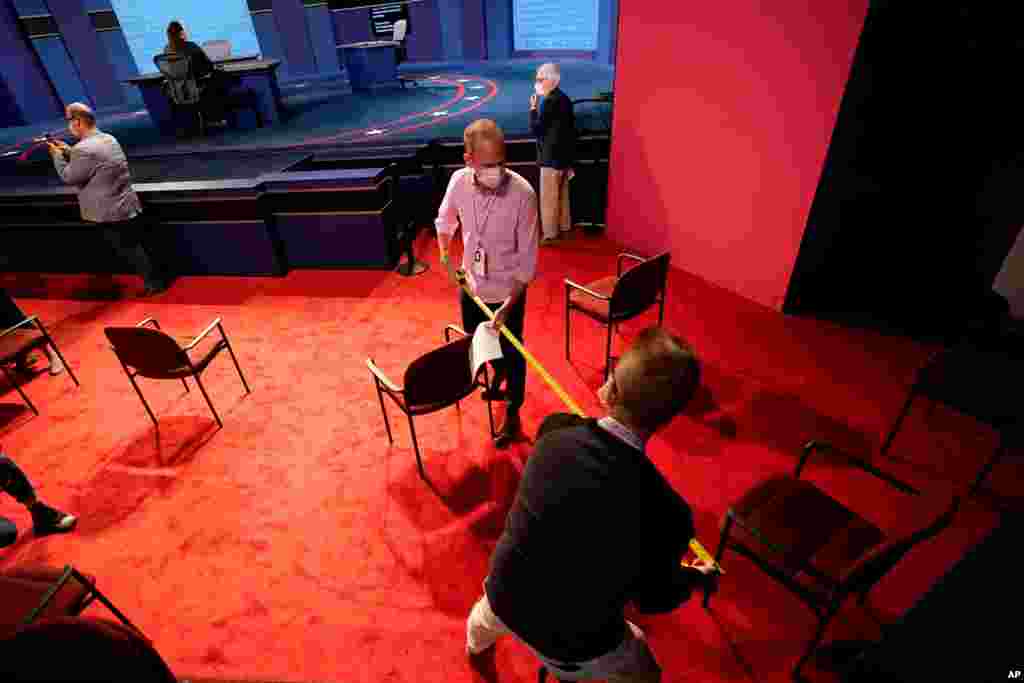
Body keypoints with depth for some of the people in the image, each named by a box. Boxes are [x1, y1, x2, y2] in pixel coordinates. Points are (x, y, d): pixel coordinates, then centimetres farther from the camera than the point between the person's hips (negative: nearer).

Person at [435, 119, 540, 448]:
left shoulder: (523, 194, -25)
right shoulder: (459, 181, -12)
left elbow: (527, 261, -20)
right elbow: (445, 220, 11)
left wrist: (507, 306, -23)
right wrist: (445, 255, 0)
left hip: (507, 292, -4)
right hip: (471, 286, 5)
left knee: (512, 354, 10)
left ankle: (512, 415, 34)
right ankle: (498, 374, 58)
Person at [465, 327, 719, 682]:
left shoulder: (555, 432, -26)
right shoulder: (666, 513, -34)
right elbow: (653, 598, -13)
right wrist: (698, 578, 7)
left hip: (505, 596, 4)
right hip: (572, 644, -3)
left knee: (487, 612, 41)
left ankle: (476, 648, 74)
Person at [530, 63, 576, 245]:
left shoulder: (548, 101, -18)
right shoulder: (564, 99, 10)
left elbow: (536, 129, -18)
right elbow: (570, 128, 14)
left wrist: (533, 108, -5)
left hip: (551, 157, -9)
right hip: (564, 155, 9)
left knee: (548, 198, 0)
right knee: (562, 195, 19)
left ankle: (549, 234, 7)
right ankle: (564, 227, 31)